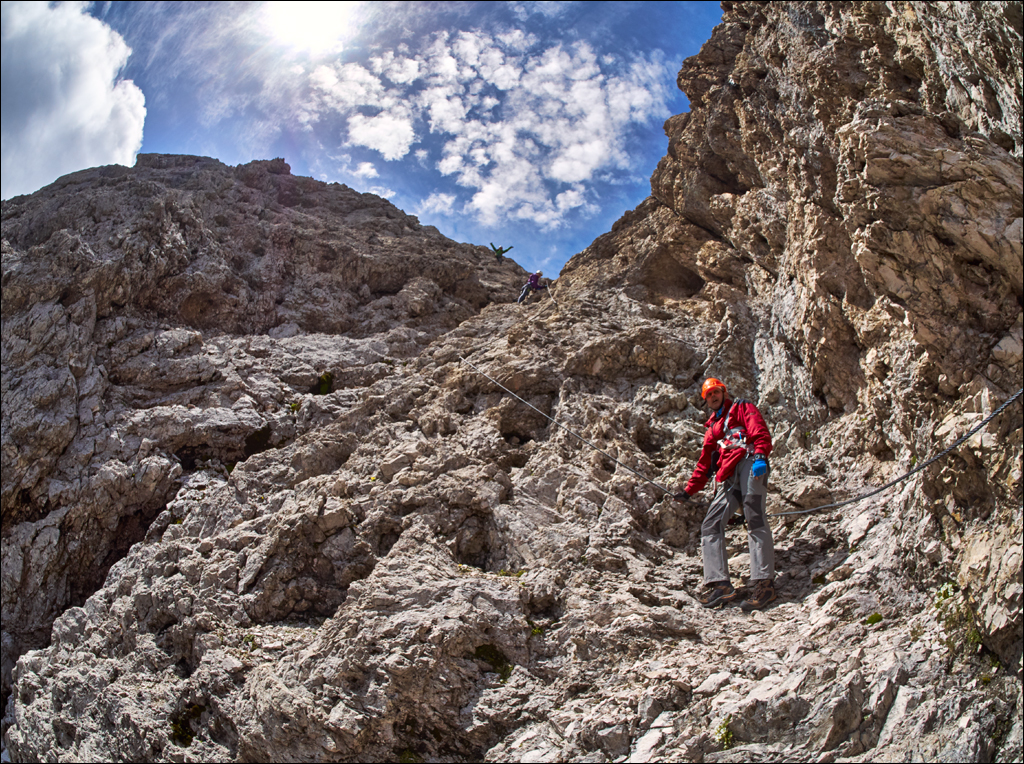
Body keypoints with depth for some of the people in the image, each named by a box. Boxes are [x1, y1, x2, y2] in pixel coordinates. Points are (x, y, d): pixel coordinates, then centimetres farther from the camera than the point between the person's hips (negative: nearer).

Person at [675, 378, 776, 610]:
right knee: (710, 526, -7)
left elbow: (760, 432, 0)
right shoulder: (712, 428, 37)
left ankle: (764, 584, -31)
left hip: (748, 463, -7)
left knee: (755, 518, -22)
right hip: (727, 479, 7)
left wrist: (760, 455, -20)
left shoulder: (741, 408, 18)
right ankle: (720, 584, -17)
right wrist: (689, 490, 34)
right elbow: (705, 463, 39)